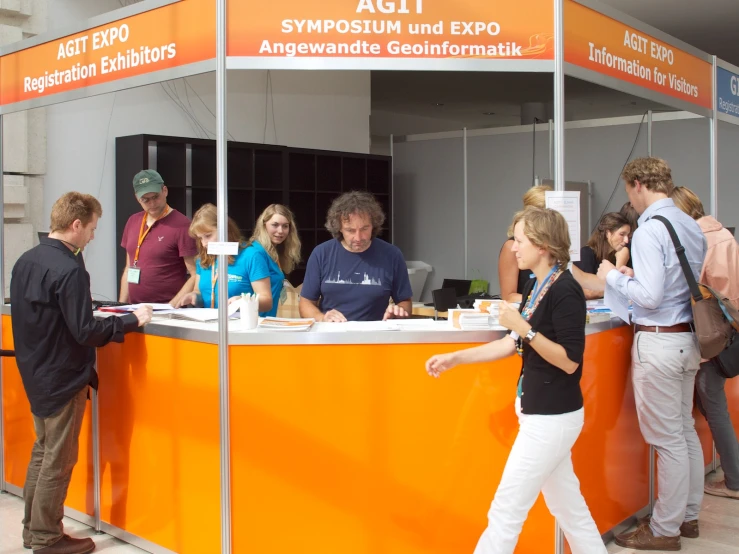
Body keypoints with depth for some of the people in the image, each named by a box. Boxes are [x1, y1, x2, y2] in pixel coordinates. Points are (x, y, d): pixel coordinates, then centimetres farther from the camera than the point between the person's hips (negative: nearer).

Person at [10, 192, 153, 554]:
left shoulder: (25, 261, 4)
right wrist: (132, 320, -16)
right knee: (58, 461, 5)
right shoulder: (69, 269, -23)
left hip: (35, 374, 9)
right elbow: (85, 332, -25)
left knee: (42, 452, 21)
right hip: (63, 378, -9)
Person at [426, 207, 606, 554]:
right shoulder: (535, 285, 8)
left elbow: (570, 360, -21)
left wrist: (525, 329, -27)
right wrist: (455, 358, 9)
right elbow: (514, 344, 14)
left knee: (506, 509, -2)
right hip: (540, 412, 9)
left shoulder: (565, 292, -19)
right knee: (567, 505, 19)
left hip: (553, 417, -9)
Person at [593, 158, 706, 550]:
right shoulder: (692, 226, 9)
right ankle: (687, 515, 31)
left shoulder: (649, 230, -17)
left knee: (667, 439, 0)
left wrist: (613, 277, -7)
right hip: (688, 337, 9)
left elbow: (650, 297, -22)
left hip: (658, 341, -9)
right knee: (686, 430, 18)